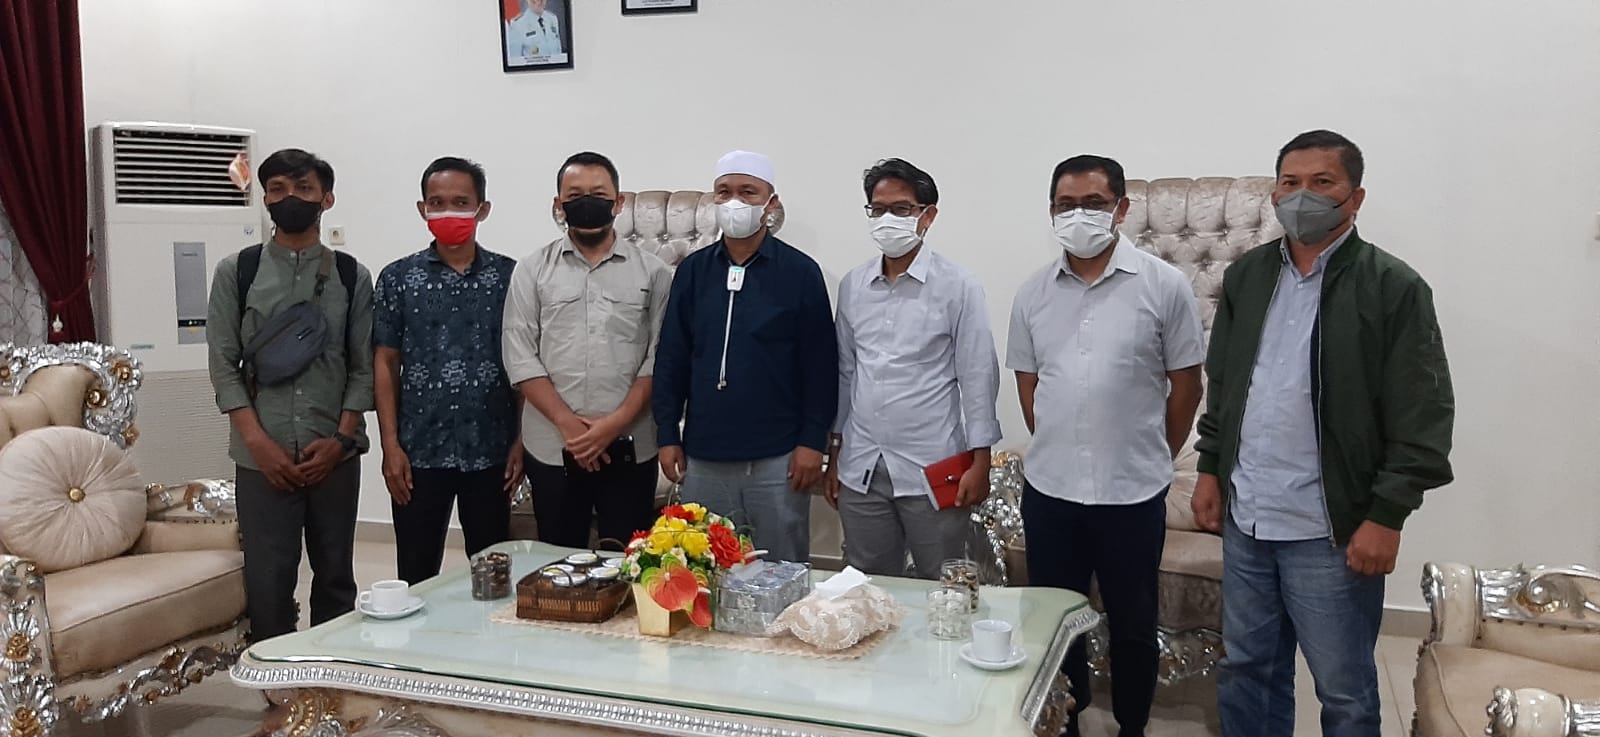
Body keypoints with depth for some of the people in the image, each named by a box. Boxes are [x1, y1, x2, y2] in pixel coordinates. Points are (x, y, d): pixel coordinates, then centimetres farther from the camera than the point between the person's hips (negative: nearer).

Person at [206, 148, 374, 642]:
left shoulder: (351, 276, 5)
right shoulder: (236, 272, 4)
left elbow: (364, 367, 3)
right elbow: (224, 365, 1)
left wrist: (341, 439, -8)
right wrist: (258, 442, -9)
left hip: (335, 454, 1)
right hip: (263, 456, -1)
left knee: (336, 578, 9)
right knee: (268, 582, 1)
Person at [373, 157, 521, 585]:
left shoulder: (510, 276, 2)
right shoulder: (398, 278, 2)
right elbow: (385, 364, 3)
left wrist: (522, 440, -2)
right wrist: (390, 446, -3)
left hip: (491, 451, 0)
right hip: (420, 452, 0)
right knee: (416, 579, 8)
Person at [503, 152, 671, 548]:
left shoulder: (652, 271, 3)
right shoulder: (532, 271, 5)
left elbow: (660, 357, -2)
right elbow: (520, 357, -1)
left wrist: (616, 423, -12)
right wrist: (568, 423, -11)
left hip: (629, 447, -1)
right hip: (552, 448, 1)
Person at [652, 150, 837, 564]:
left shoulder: (800, 273, -2)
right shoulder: (693, 270, 6)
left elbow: (821, 365, -3)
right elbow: (671, 358, 9)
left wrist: (813, 442, -7)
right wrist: (667, 436, 5)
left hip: (777, 459, -3)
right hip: (702, 457, 3)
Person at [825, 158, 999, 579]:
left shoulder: (957, 287, -5)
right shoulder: (852, 286, 7)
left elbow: (978, 378, -5)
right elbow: (845, 373, 12)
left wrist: (980, 462, -7)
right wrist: (834, 455, 12)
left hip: (933, 470, -4)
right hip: (861, 469, 4)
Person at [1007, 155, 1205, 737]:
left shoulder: (1164, 286, -6)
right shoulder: (1033, 293, 3)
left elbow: (1186, 385, 0)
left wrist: (1152, 461, 6)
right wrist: (1058, 451, 10)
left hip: (1133, 494, -3)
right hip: (1048, 490, 3)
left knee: (1132, 624, 13)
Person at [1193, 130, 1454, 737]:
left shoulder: (1394, 287, -9)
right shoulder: (1246, 275, 7)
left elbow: (1422, 419, -10)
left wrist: (1386, 516, -14)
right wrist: (1211, 467, 11)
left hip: (1332, 529, -5)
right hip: (1245, 519, 5)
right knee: (1246, 670, 17)